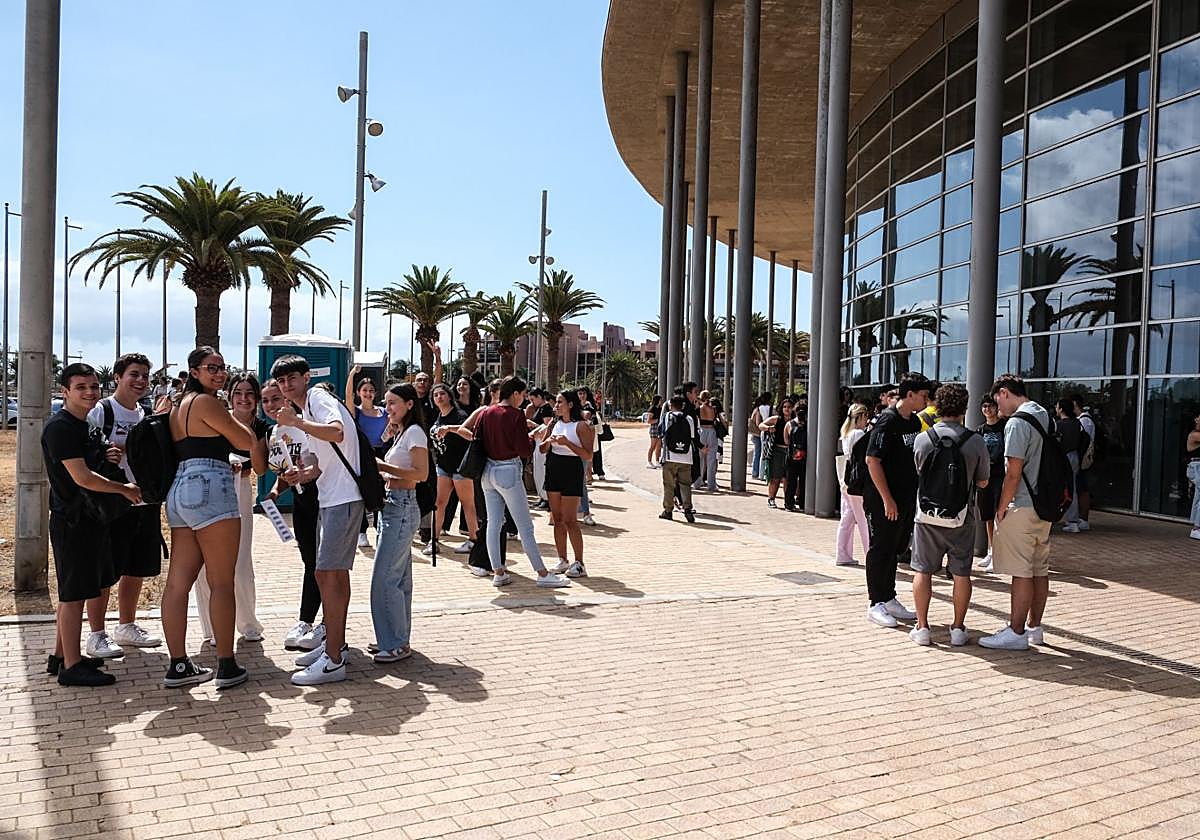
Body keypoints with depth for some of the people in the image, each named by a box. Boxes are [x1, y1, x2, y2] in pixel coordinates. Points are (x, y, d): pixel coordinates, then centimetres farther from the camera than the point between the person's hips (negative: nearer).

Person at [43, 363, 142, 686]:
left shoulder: (87, 424, 13)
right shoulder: (60, 426, -16)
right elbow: (82, 478, -22)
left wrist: (108, 457, 5)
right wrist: (125, 489, -12)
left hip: (90, 517, 10)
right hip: (73, 520, -10)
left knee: (72, 592, 17)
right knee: (74, 593, -4)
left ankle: (61, 655, 27)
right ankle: (71, 666, 4)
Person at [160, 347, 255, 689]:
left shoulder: (180, 405, 21)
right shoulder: (207, 402, -8)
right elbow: (247, 441, -3)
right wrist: (236, 419, 15)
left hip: (179, 491, 9)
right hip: (209, 489, -9)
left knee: (178, 582, 6)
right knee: (222, 583, -3)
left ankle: (178, 666, 11)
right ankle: (226, 666, 2)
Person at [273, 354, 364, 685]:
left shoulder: (318, 397, -8)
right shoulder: (307, 408, 22)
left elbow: (336, 432, -30)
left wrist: (295, 421, -27)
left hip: (342, 498, -11)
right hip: (332, 497, 11)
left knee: (328, 573, -11)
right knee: (335, 572, 15)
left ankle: (333, 661, -8)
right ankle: (336, 644, 25)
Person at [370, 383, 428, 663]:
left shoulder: (414, 432, -10)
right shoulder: (400, 433, 19)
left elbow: (421, 474, -20)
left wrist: (383, 466, -19)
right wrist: (380, 468, 5)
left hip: (402, 508, -10)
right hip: (393, 507, 10)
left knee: (384, 580, -9)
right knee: (398, 578, 14)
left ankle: (396, 644, -1)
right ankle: (397, 638, 22)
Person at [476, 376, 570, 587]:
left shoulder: (484, 413, 4)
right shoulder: (515, 415, -13)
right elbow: (525, 451, -15)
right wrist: (533, 438, 3)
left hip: (488, 472, 6)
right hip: (508, 472, -6)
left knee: (493, 523, 10)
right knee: (525, 526, -2)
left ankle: (498, 572, 13)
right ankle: (542, 574, 4)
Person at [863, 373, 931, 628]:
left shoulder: (915, 422, 11)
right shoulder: (888, 420, -15)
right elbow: (872, 460, -19)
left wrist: (915, 496, 15)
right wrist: (887, 499, -20)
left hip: (907, 499, 8)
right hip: (885, 500, -8)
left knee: (894, 549, 16)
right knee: (881, 550, 0)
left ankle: (889, 599, 26)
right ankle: (876, 604, 8)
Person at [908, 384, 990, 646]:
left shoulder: (922, 439, -7)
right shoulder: (976, 442, -9)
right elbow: (983, 482, 2)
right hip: (961, 516, 0)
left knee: (923, 571, 9)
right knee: (961, 573, 10)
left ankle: (922, 627, 11)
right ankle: (958, 628, 15)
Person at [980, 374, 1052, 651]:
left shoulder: (1017, 422, -15)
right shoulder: (1046, 417, 14)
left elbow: (1014, 472, -18)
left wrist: (1001, 508, -10)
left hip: (1022, 507, -9)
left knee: (1021, 572, -6)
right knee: (1040, 570, 13)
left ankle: (1017, 633, -2)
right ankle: (1034, 627, 22)